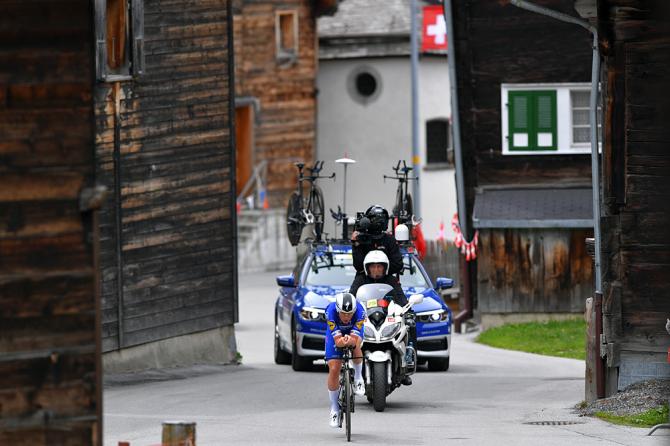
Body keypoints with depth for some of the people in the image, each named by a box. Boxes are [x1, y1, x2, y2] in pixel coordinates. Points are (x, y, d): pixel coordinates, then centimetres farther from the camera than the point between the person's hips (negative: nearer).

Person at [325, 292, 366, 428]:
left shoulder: (359, 311, -36)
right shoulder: (331, 312, -36)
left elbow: (355, 339, -38)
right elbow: (337, 341, -37)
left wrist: (350, 341, -60)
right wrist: (341, 341, -59)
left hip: (353, 331, 0)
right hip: (336, 332, 0)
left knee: (355, 345, -36)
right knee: (334, 369, -10)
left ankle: (358, 379, -10)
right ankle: (334, 409, 6)